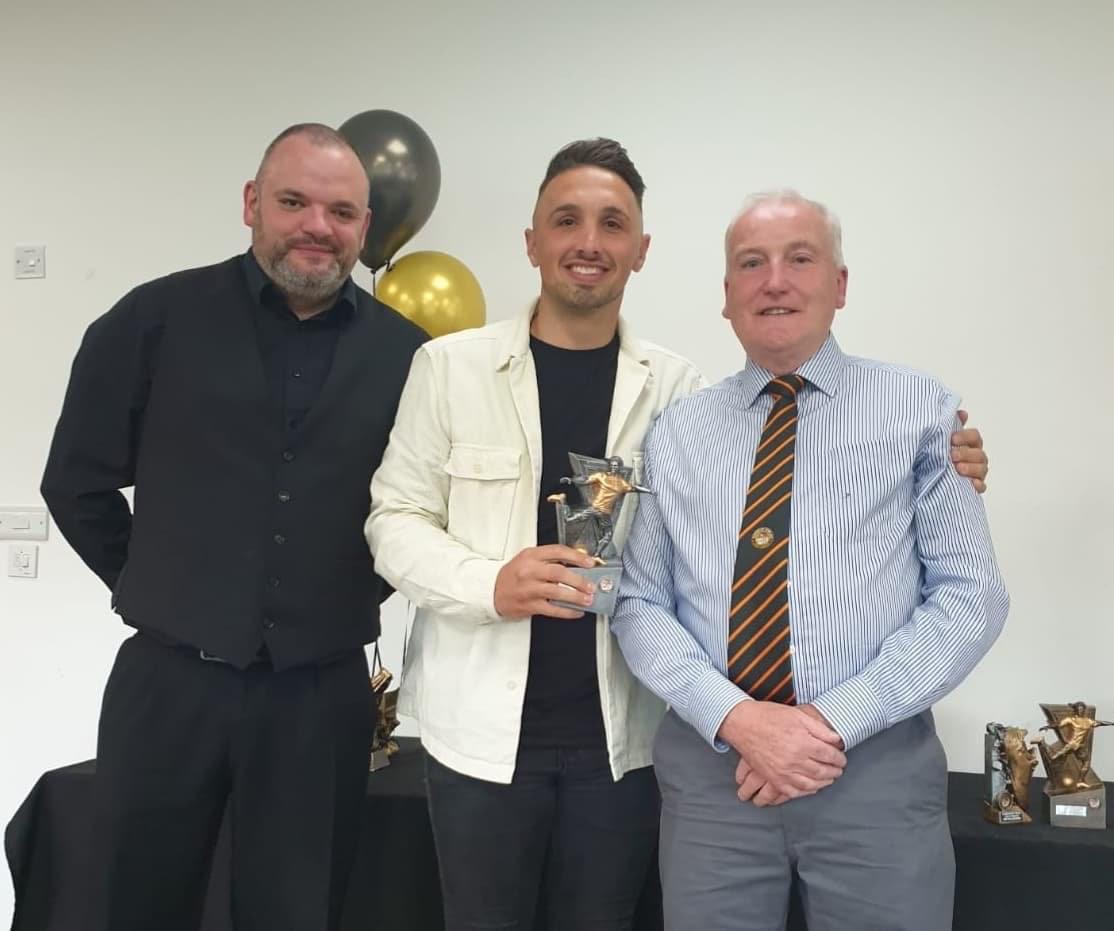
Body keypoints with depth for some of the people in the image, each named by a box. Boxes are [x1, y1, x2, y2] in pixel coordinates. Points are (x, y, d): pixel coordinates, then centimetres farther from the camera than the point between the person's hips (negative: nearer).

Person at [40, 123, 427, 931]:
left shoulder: (405, 351, 1)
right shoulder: (156, 319, -2)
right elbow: (78, 480, 5)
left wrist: (357, 592, 7)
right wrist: (155, 588, 6)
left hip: (322, 692, 1)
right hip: (168, 678, 0)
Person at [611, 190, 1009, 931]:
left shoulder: (922, 410, 0)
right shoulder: (676, 433, 6)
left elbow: (971, 597, -4)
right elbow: (640, 605, 2)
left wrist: (837, 719, -13)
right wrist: (736, 717, -14)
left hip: (879, 769, -1)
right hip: (709, 764, 2)